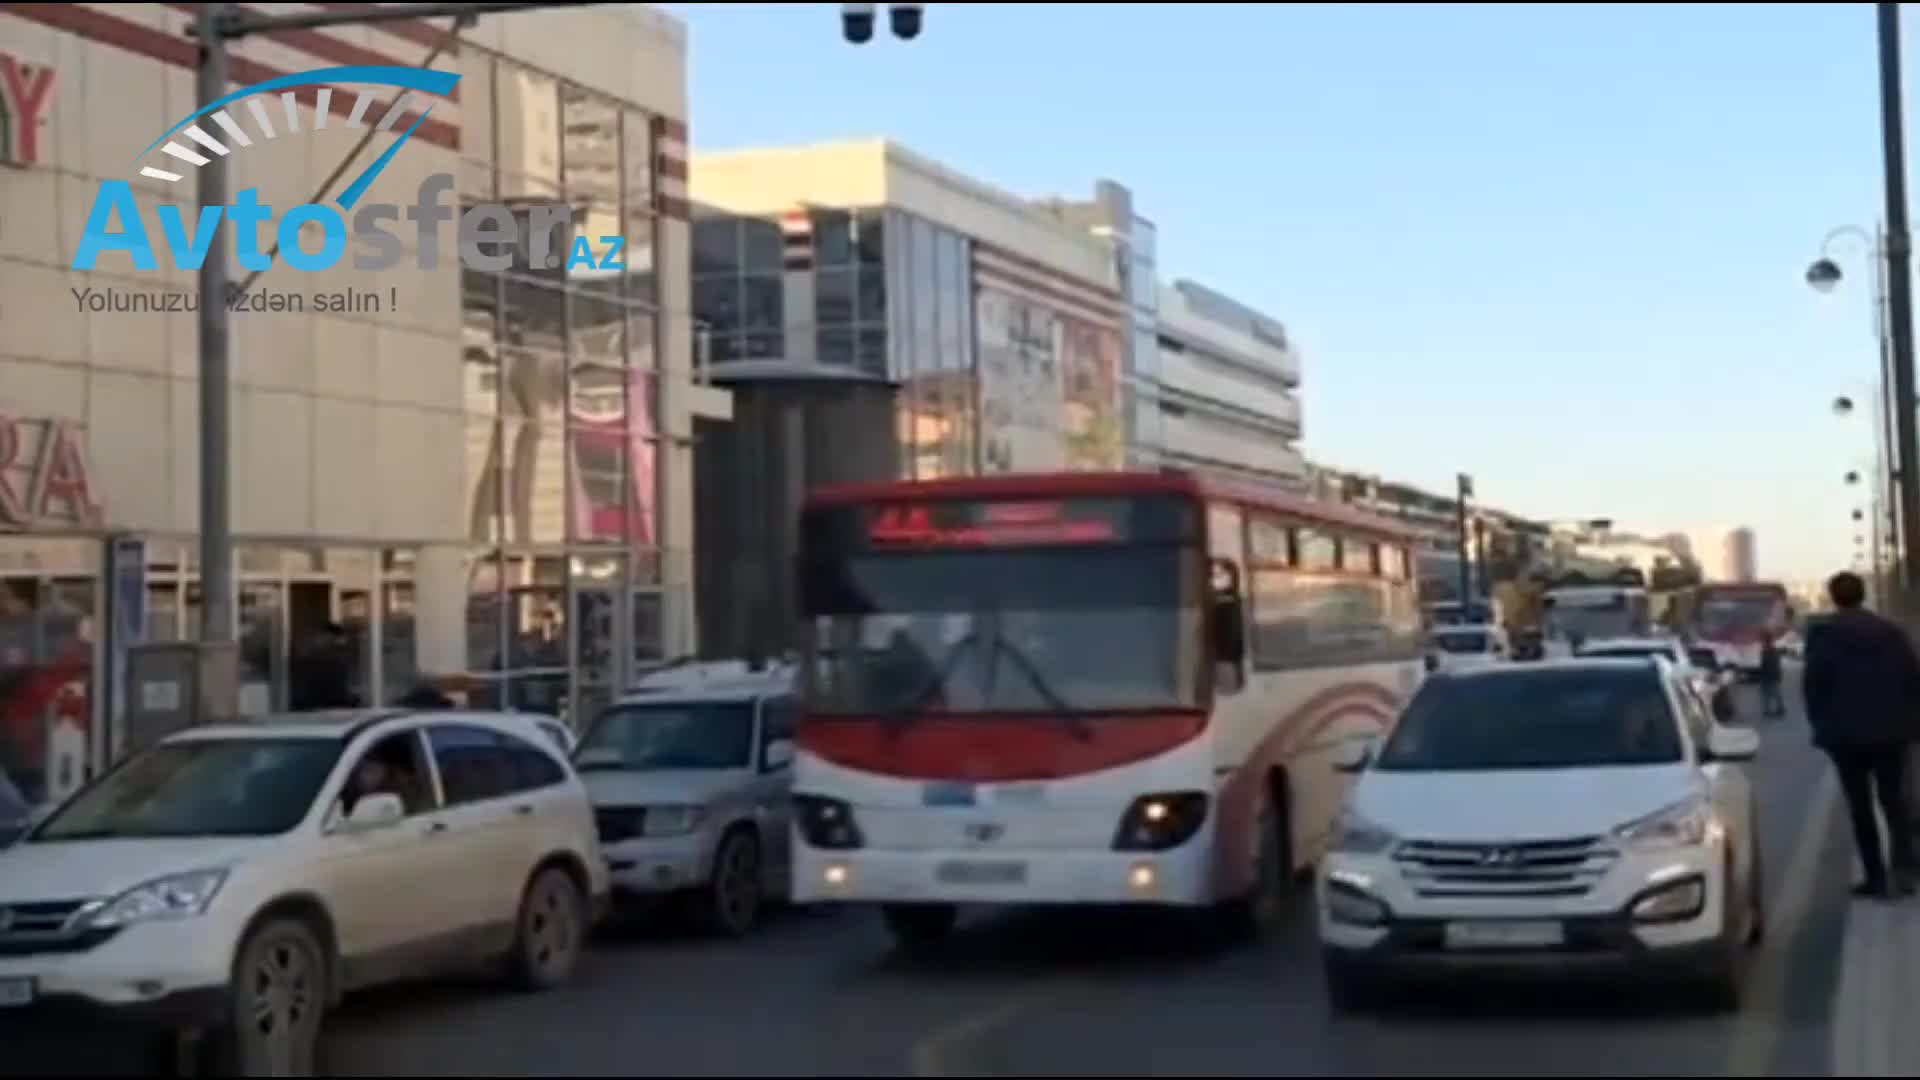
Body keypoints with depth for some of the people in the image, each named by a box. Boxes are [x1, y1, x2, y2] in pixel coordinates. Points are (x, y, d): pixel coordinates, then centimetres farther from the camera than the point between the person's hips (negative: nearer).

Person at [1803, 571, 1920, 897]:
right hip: (1892, 730, 3)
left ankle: (1876, 877, 2)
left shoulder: (1824, 633, -5)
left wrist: (1821, 723, 5)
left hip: (1847, 732, -2)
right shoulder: (1891, 631, 5)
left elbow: (1813, 684, -7)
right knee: (1893, 799, 10)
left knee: (1860, 806, 5)